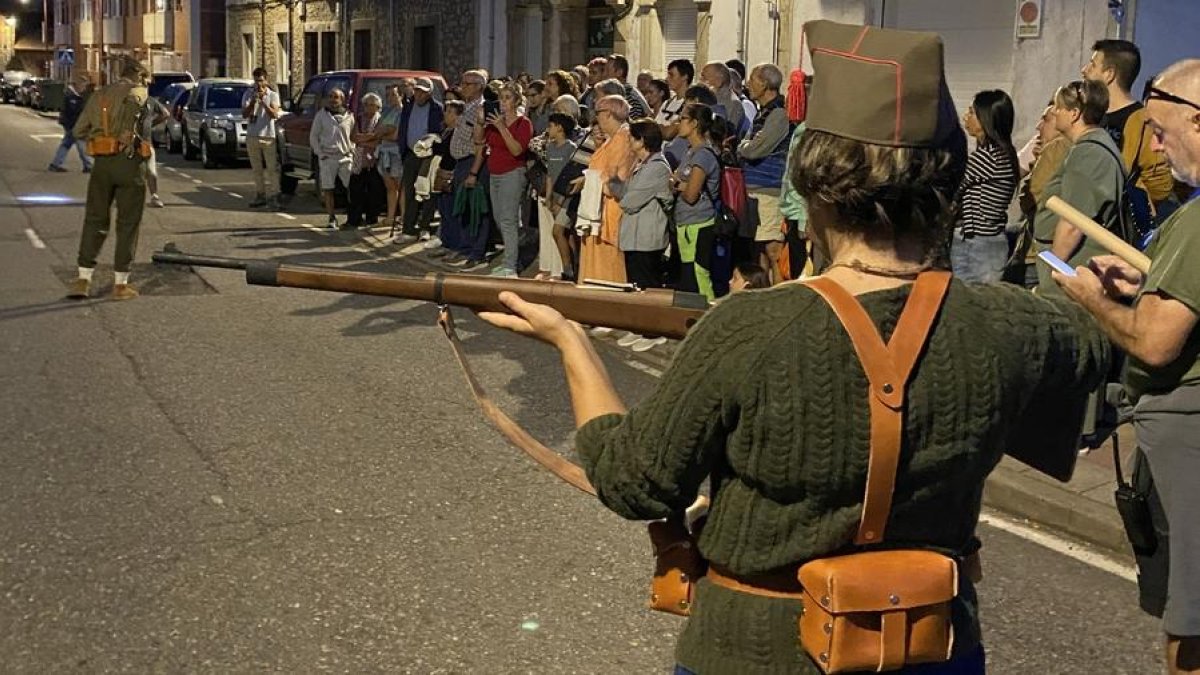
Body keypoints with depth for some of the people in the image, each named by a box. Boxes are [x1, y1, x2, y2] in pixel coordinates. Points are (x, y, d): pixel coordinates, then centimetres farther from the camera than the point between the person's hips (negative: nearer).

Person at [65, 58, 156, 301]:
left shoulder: (98, 96, 16)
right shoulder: (138, 90, 0)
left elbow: (78, 130, 9)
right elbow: (132, 101, -27)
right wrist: (128, 133, -21)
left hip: (102, 162, 4)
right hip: (128, 160, -4)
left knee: (95, 220, 11)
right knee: (128, 224, 4)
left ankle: (83, 279, 2)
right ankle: (121, 284, 6)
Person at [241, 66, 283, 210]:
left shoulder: (273, 95, 2)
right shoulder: (249, 94, 7)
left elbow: (275, 115, -10)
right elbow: (244, 114, -2)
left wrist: (263, 102, -20)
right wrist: (253, 102, -17)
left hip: (268, 136, -3)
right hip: (252, 136, 3)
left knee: (272, 168, -9)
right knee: (257, 169, 9)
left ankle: (273, 197, -11)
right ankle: (260, 195, 17)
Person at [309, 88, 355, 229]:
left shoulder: (349, 116, 7)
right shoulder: (321, 115, 4)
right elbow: (313, 136, 6)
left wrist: (352, 150, 1)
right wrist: (320, 153, -3)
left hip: (346, 157, 1)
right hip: (327, 158, -1)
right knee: (328, 189, -1)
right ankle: (332, 219, 8)